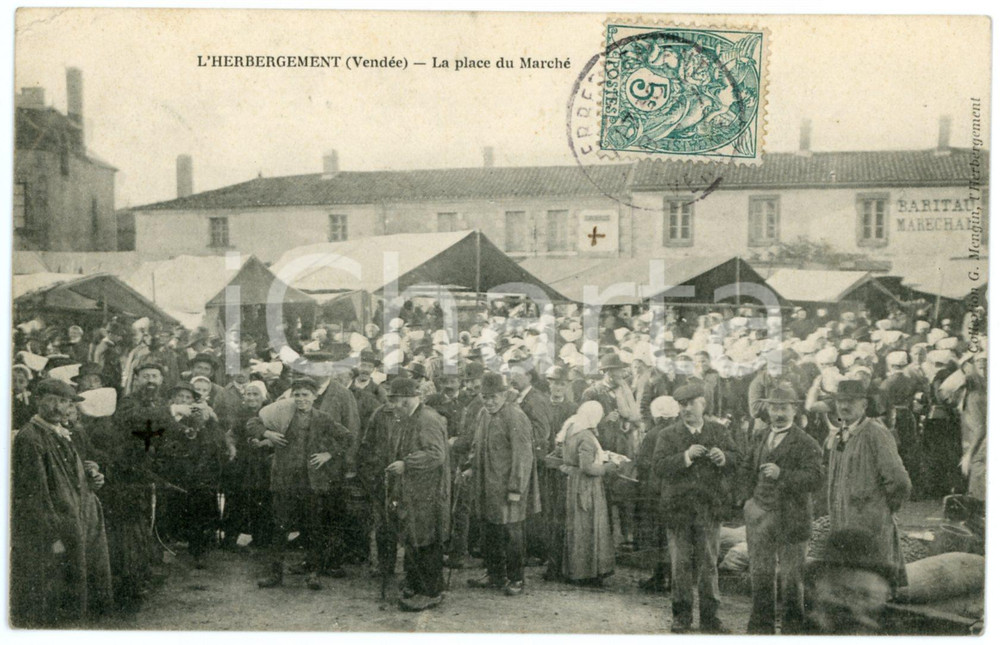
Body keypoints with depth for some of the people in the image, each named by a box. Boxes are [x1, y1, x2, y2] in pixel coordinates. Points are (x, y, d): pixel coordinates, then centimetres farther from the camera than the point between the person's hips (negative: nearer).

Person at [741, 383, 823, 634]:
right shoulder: (759, 439, 12)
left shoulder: (806, 444, -7)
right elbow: (748, 469, 25)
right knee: (760, 574, 11)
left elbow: (815, 478, -18)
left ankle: (792, 626, 19)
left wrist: (782, 474, -28)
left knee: (791, 576, 5)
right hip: (759, 516, 5)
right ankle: (760, 626, 22)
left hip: (791, 517, -5)